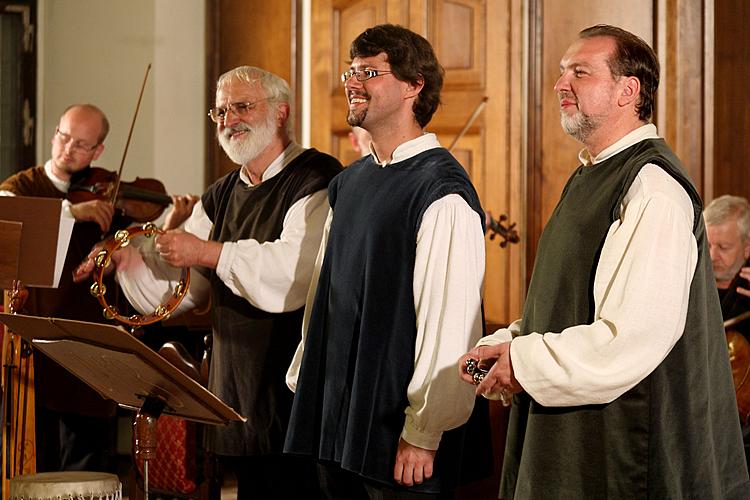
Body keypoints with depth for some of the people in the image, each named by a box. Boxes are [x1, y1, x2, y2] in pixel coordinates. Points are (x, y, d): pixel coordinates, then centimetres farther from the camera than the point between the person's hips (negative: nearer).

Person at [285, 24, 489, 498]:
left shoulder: (442, 193, -15)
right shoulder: (349, 182, 12)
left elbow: (448, 321, -19)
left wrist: (424, 433, -19)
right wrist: (304, 381, 14)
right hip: (333, 419, 8)